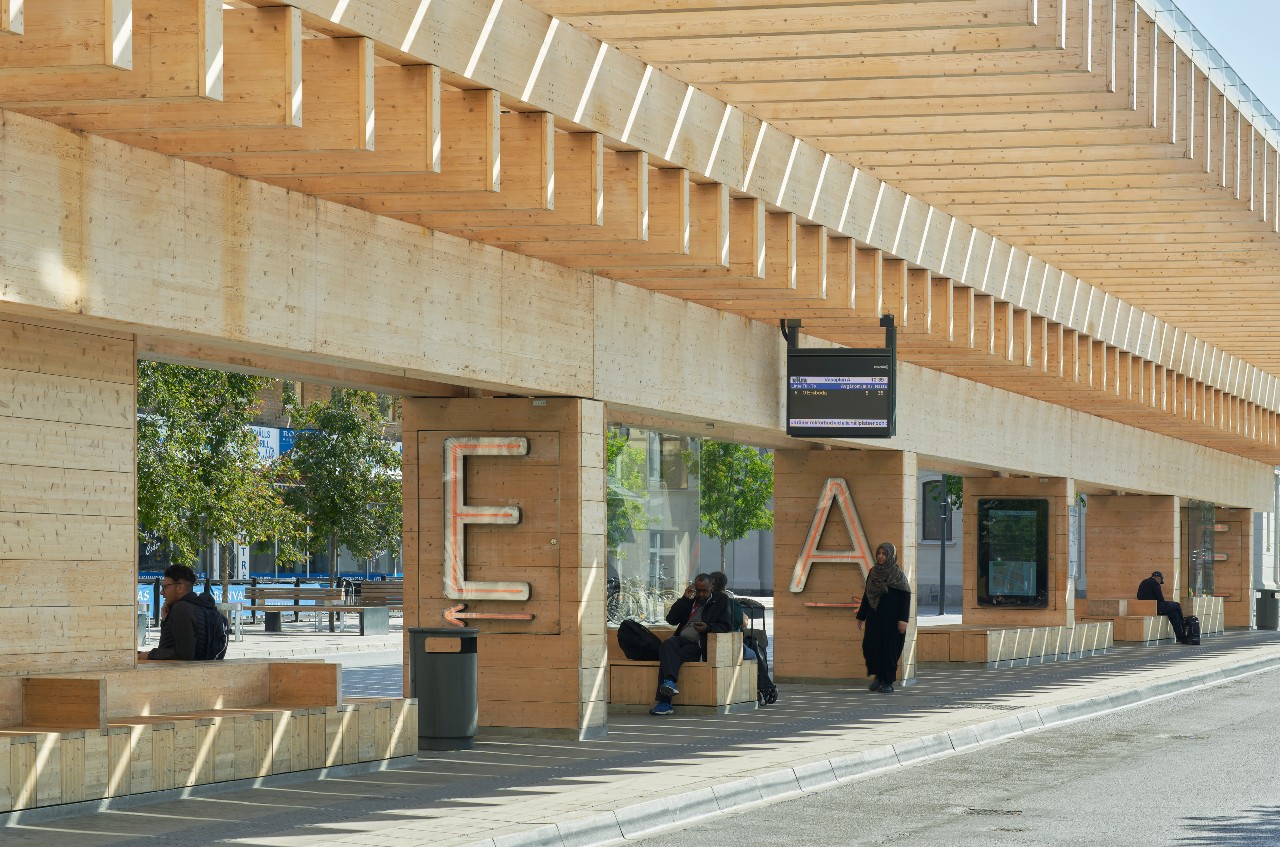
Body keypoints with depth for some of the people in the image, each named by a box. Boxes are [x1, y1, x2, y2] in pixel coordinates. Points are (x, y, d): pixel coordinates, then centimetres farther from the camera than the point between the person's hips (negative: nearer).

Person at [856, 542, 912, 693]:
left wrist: (903, 619, -16)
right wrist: (861, 616, 15)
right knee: (869, 646, -5)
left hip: (891, 618, -5)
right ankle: (878, 676, 15)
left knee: (889, 648, -3)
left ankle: (888, 682, 7)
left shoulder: (898, 575, -6)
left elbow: (905, 597, -9)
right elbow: (866, 595, 16)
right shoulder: (873, 573, 10)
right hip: (874, 617, 5)